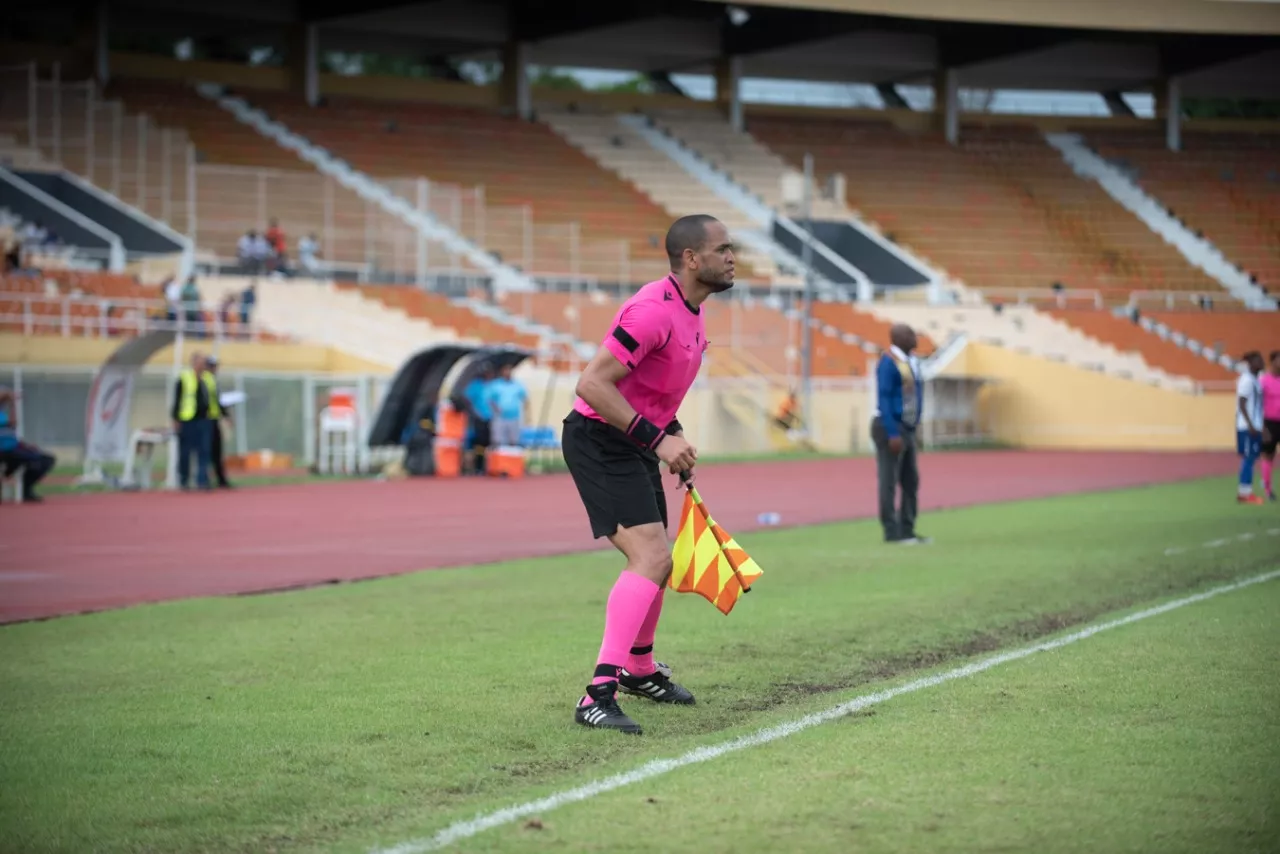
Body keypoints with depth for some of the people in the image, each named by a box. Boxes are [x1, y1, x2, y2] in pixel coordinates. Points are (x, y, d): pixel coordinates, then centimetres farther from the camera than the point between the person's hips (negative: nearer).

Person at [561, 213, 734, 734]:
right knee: (651, 558, -22)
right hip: (600, 442, -10)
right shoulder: (654, 311, -23)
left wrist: (675, 438, 12)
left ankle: (640, 670, 41)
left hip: (635, 444, 10)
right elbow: (591, 383, -28)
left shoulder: (690, 311, 9)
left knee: (655, 561, 19)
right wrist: (657, 439, -27)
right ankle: (599, 695, -25)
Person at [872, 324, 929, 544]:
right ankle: (892, 532, -3)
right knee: (889, 481, -5)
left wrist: (913, 433, 20)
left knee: (911, 482, 8)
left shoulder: (910, 362, 16)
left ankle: (907, 531, 11)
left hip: (907, 431, 9)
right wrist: (892, 434, -23)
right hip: (890, 429, -9)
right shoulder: (888, 363, -14)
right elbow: (884, 401, -18)